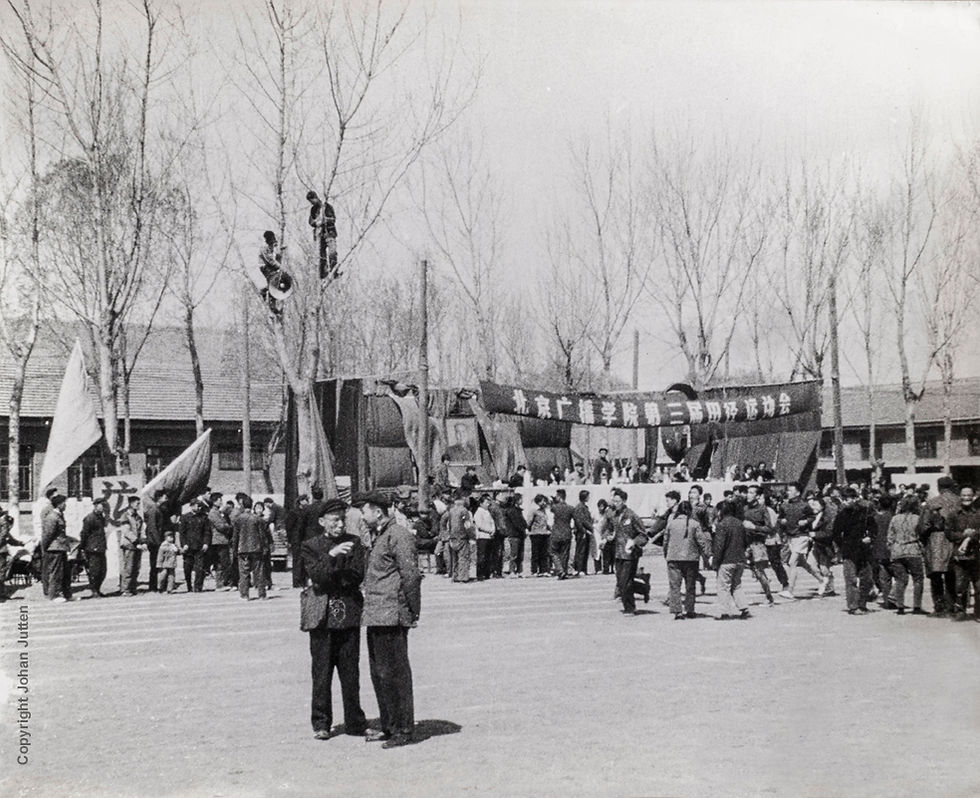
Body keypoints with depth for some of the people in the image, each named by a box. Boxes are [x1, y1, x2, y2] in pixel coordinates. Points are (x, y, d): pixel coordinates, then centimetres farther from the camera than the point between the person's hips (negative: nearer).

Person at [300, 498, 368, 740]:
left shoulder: (354, 543, 9)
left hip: (349, 614, 1)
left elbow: (357, 575, -1)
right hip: (322, 615, -1)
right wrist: (331, 555, -24)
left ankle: (354, 722, 13)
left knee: (350, 670, 4)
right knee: (321, 672, 1)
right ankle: (321, 724, 11)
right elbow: (316, 575, -11)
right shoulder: (310, 546, 4)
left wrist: (328, 580, -7)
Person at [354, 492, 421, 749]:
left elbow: (411, 575, -16)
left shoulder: (398, 536, -12)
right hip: (374, 617, 10)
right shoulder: (377, 537, 19)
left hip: (391, 616, -10)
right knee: (379, 673, 14)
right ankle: (389, 726, 24)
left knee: (394, 673, -4)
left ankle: (404, 730, 4)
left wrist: (412, 612, -13)